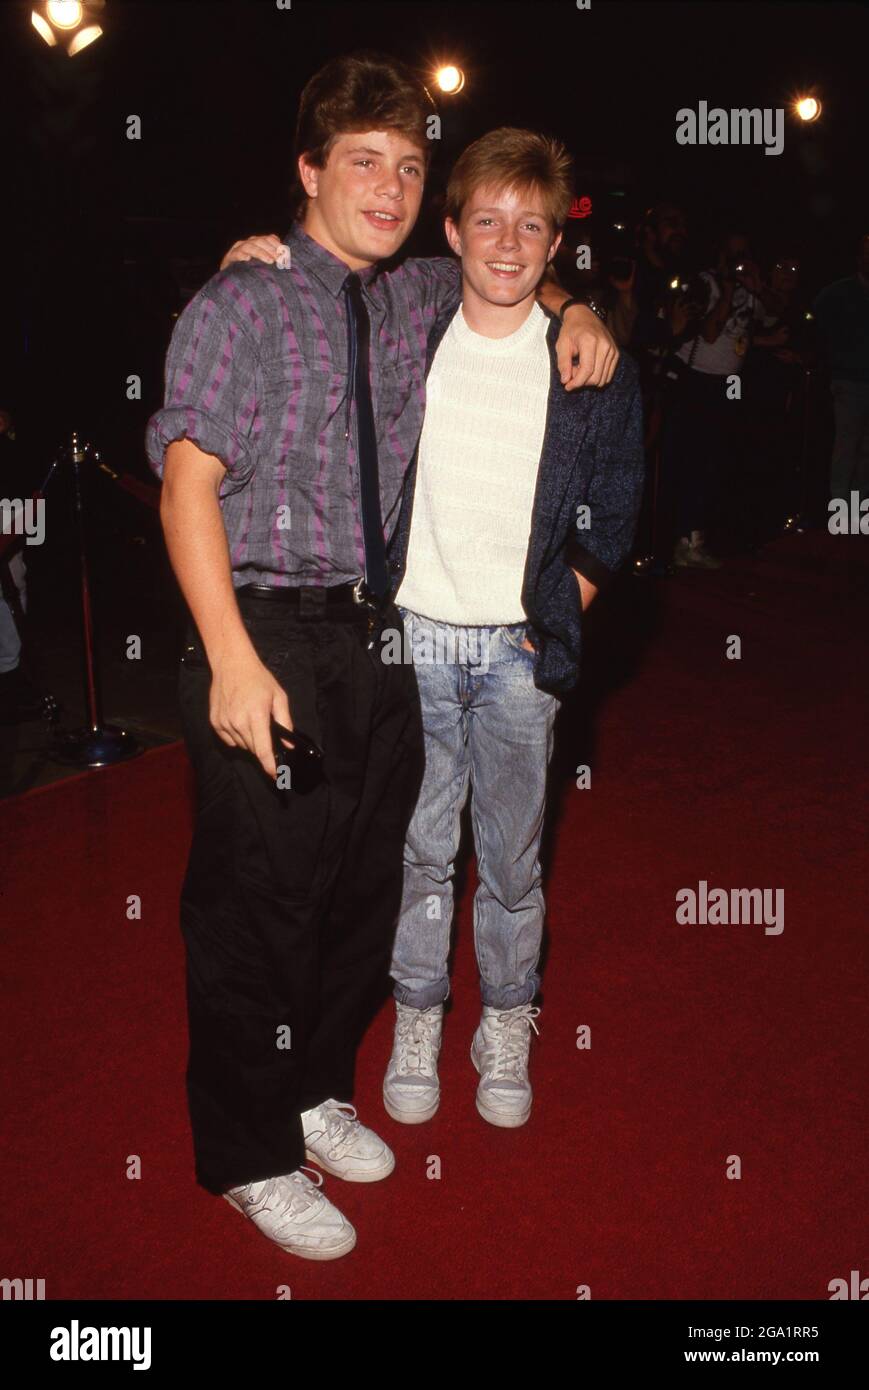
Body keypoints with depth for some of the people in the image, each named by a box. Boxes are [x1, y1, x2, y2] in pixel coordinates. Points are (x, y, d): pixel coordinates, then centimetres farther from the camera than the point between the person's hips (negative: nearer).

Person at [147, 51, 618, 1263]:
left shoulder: (416, 300, 11)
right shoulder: (242, 302, -6)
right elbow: (188, 482, -13)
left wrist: (574, 313, 9)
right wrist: (233, 661, -21)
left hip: (378, 639, 7)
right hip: (268, 637, -6)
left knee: (363, 886, 16)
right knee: (259, 900, 2)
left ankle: (317, 1090, 39)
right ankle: (249, 1154, 22)